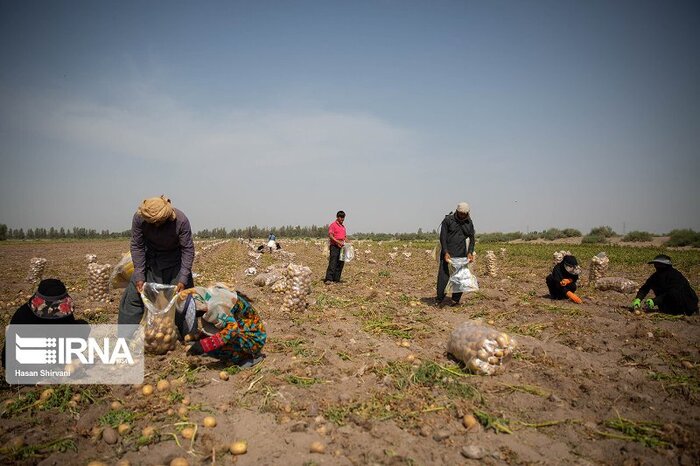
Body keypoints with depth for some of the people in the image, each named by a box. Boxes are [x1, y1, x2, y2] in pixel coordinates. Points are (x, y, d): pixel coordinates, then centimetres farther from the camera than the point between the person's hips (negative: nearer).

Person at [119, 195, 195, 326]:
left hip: (174, 261, -1)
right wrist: (139, 276, -17)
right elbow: (137, 247, -12)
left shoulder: (181, 220, -29)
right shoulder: (139, 218, -23)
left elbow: (188, 249, -21)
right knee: (134, 294, -4)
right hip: (149, 260, 2)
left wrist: (183, 279, -25)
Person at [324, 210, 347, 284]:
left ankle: (336, 279, 11)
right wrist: (338, 242, -22)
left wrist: (344, 244, 6)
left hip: (341, 247, 7)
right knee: (333, 263, -14)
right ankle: (328, 279, -16)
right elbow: (330, 236, -14)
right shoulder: (333, 225, -4)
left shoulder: (343, 227, 19)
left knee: (340, 264, 5)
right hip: (334, 246, -7)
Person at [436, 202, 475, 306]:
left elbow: (471, 238, 10)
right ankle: (439, 300, 3)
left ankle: (456, 300, 12)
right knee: (443, 276, -6)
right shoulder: (448, 220, -3)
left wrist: (470, 252, -5)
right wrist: (445, 253, -15)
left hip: (461, 255, 3)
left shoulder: (469, 223, 8)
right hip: (447, 253, -3)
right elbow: (442, 237, -7)